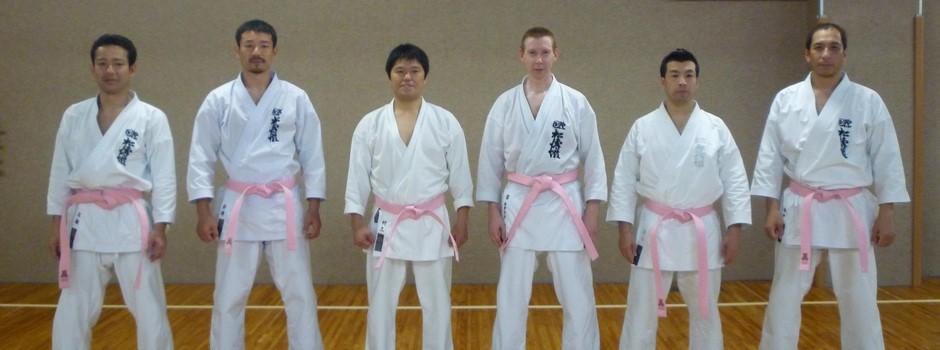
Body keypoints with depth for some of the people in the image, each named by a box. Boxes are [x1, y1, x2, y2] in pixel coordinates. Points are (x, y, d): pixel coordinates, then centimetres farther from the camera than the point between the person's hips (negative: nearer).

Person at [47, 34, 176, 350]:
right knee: (72, 311, 10)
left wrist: (160, 228, -9)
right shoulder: (74, 116, 7)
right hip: (85, 221, 3)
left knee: (149, 308, 4)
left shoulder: (152, 118, -2)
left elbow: (164, 176, -4)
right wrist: (57, 226, 8)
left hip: (131, 221, -3)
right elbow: (60, 172, 10)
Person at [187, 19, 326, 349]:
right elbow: (201, 159, 0)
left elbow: (312, 156, 2)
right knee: (228, 297, 9)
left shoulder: (296, 98, 1)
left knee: (299, 293, 6)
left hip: (284, 206, 0)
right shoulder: (218, 100, 1)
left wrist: (314, 208, -2)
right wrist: (204, 212, -6)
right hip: (238, 207, 0)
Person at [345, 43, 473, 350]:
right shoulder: (370, 124, 0)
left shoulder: (445, 122, -1)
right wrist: (357, 224, -3)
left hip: (431, 225, 0)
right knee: (380, 303, 9)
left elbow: (460, 175, 1)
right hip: (386, 224, 1)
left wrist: (462, 222, -2)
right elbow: (358, 177, 2)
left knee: (436, 303, 9)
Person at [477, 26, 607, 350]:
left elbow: (592, 158, 1)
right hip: (518, 205, 1)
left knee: (577, 295, 5)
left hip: (564, 205, -1)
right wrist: (494, 212, 0)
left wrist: (592, 211, -3)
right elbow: (491, 160, 4)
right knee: (511, 296, 9)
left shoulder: (576, 102, -1)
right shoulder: (504, 104, 2)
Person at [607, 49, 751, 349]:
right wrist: (625, 228, -5)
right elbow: (624, 180, 0)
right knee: (641, 313, 4)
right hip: (655, 230, -1)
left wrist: (734, 230, -2)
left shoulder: (716, 128, 1)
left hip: (701, 232, 1)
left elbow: (735, 182, 3)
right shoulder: (643, 128, -1)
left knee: (705, 312, 14)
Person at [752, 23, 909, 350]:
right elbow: (770, 157, 2)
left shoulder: (868, 101, -3)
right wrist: (772, 207, -3)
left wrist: (886, 214, -4)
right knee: (784, 296, 8)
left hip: (851, 212, -1)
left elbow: (886, 160, -1)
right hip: (800, 210, 1)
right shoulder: (786, 99, 0)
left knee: (859, 299, 8)